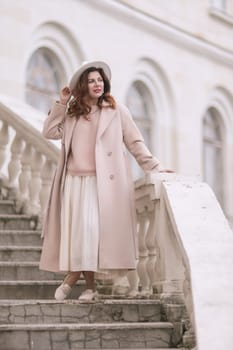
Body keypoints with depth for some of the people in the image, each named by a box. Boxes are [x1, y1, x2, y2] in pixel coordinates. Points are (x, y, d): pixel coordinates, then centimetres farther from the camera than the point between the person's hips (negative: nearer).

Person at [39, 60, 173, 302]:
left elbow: (135, 143, 5)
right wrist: (61, 103, 4)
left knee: (89, 228, -14)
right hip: (74, 182, 3)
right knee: (74, 230, -3)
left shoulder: (116, 111, 5)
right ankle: (90, 286, 5)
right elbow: (49, 132, 6)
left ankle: (72, 278, 1)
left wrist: (154, 167, -2)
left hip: (102, 182, -3)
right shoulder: (72, 114, 16)